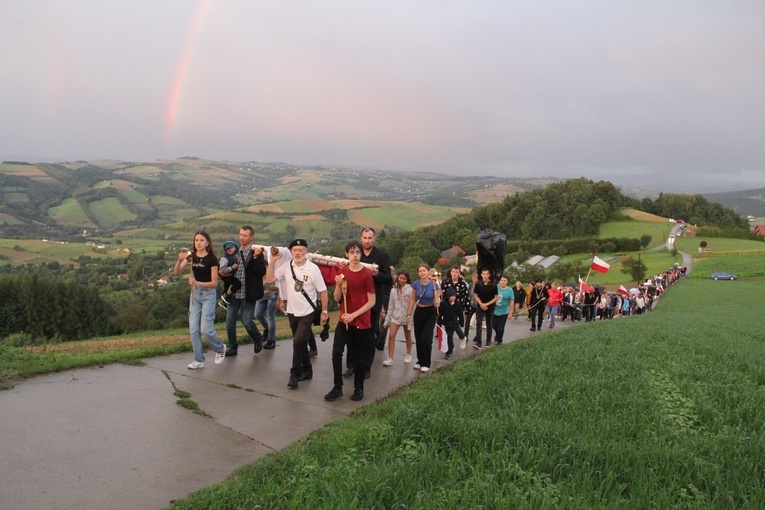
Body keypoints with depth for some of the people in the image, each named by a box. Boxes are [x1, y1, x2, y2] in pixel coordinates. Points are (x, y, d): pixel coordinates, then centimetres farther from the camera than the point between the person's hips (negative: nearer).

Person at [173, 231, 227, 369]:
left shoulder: (211, 259, -11)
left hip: (208, 294, -5)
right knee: (193, 329, 2)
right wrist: (180, 260, -26)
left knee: (205, 329, -9)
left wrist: (197, 283, -27)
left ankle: (220, 348, 19)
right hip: (194, 293, 5)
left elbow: (214, 283, -13)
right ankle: (199, 360, 12)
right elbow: (176, 272, -7)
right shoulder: (191, 256, 2)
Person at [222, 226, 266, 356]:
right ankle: (232, 347, 22)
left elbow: (262, 272, -15)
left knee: (247, 321, -1)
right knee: (229, 322, 5)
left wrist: (256, 257, -24)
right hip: (233, 293, 4)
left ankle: (257, 339, 27)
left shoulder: (256, 252, -6)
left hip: (247, 294, -4)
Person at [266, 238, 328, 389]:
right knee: (300, 343, 15)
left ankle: (295, 374, -4)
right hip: (292, 312, 5)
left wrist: (324, 311, -6)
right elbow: (269, 279, -5)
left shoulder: (313, 268, -13)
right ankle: (307, 370, 32)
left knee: (298, 341, -17)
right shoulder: (286, 266, -3)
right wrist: (272, 261, -12)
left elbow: (322, 291, -8)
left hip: (308, 312, -5)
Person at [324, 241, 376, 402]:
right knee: (336, 353, -3)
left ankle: (359, 388, 22)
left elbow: (372, 301, -11)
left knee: (359, 357, 7)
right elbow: (337, 299, 4)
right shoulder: (343, 272, 3)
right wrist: (338, 285, -16)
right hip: (343, 320, 4)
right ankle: (337, 388, 9)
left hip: (361, 322, -4)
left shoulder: (366, 274, -11)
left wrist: (353, 315, -17)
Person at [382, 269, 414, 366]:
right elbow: (390, 306, 8)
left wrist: (410, 317, -18)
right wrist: (387, 319, 7)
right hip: (395, 316, 3)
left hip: (407, 316, -3)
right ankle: (390, 358, -6)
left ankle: (408, 355, 33)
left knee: (407, 336, 14)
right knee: (391, 336, -8)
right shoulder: (394, 290, 4)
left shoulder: (410, 290, -11)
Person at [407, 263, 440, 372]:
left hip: (430, 313, -3)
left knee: (426, 338, -9)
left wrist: (437, 303, -30)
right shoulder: (416, 284, -6)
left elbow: (436, 300, -6)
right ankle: (420, 360, 22)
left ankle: (426, 363, 2)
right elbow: (413, 300, 3)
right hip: (418, 312, 3)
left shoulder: (434, 285, -14)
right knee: (418, 338, 8)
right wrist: (409, 313, -1)